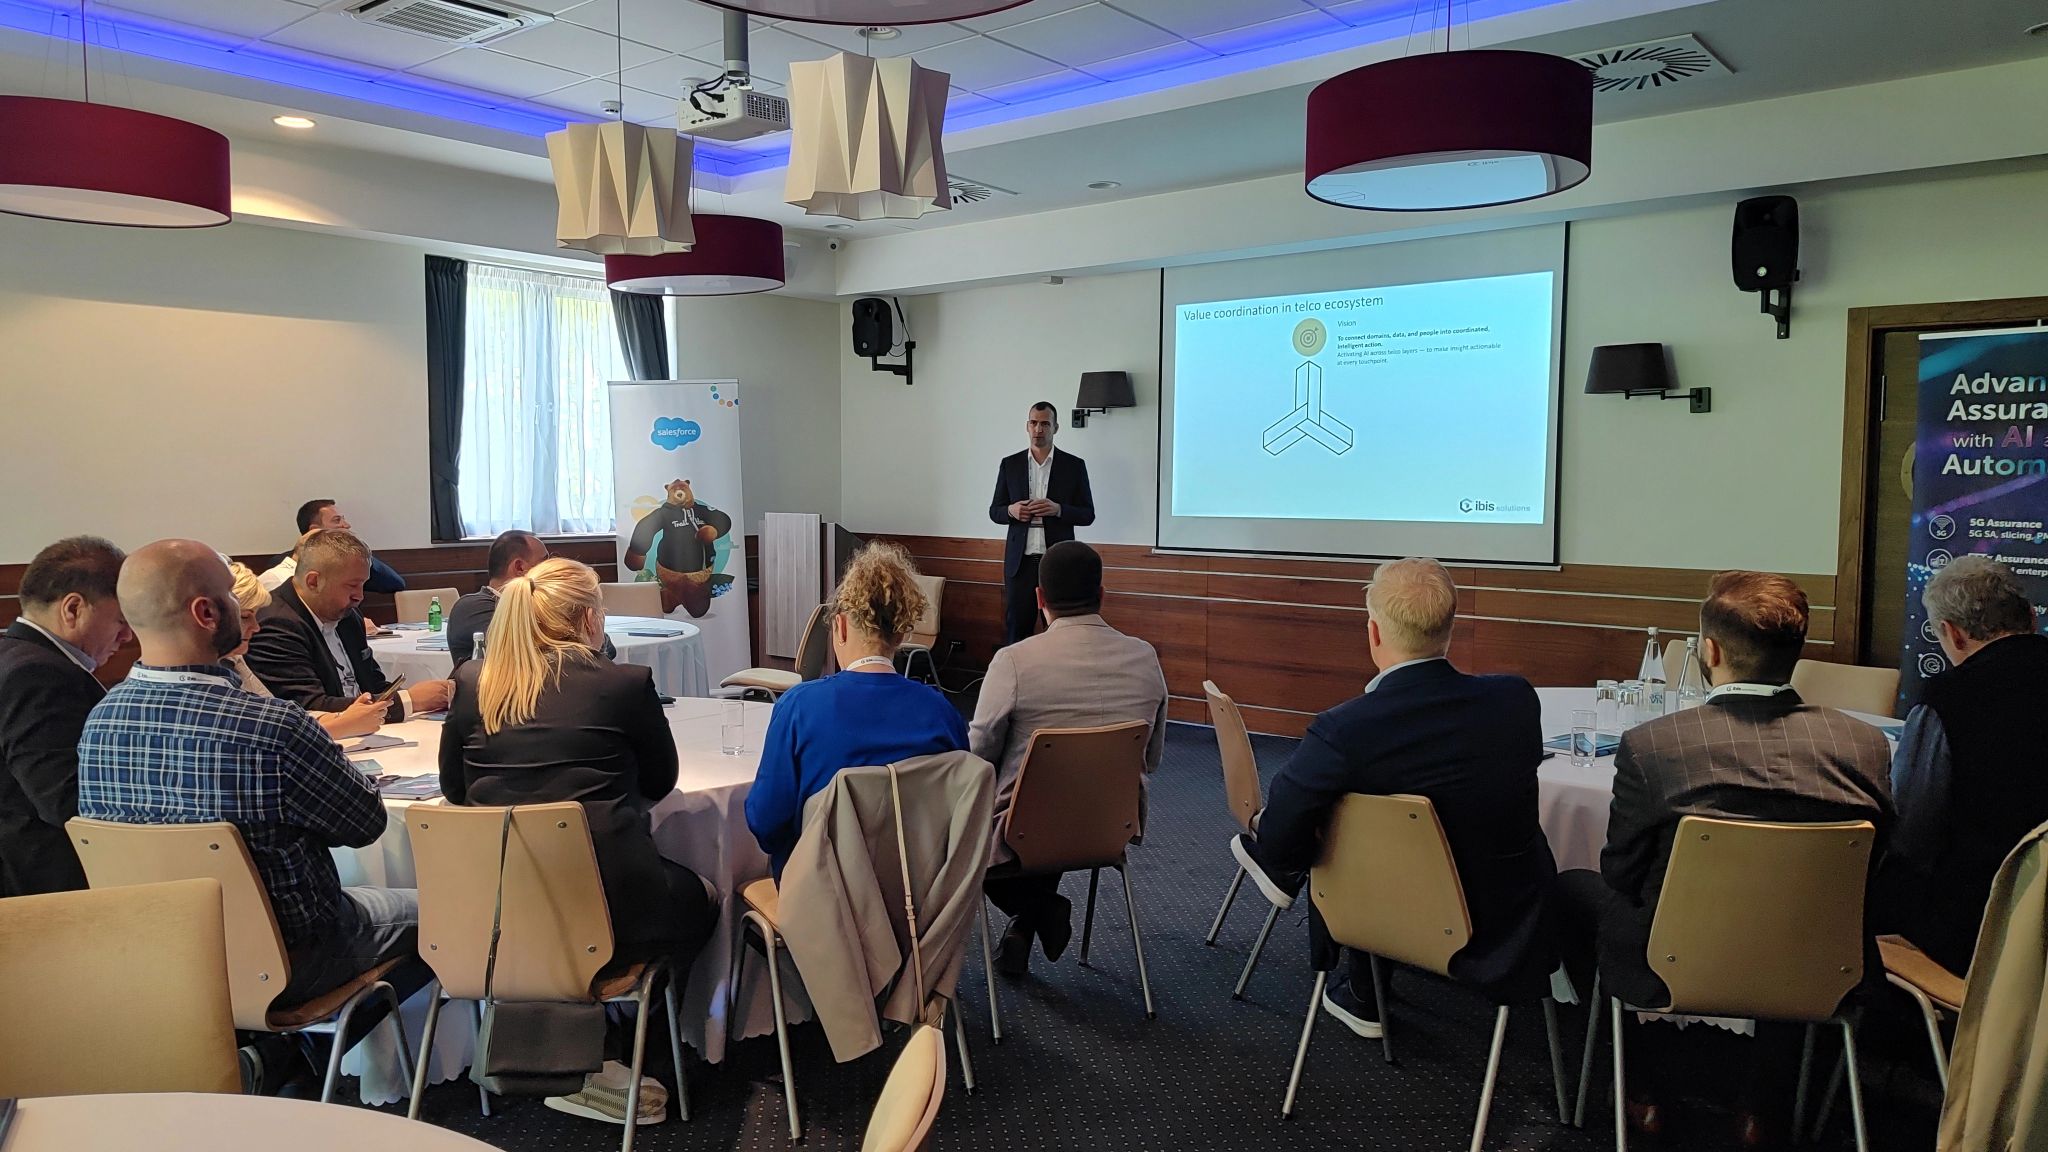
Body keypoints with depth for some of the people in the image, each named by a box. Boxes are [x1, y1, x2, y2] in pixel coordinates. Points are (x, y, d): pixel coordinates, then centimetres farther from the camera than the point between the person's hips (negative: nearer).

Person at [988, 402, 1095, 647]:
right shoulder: (1010, 464, 7)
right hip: (1021, 562, 1)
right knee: (1015, 628, 2)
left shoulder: (1074, 466, 3)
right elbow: (994, 511, 11)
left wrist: (1058, 509, -16)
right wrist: (1011, 511, -11)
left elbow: (1088, 515, 3)